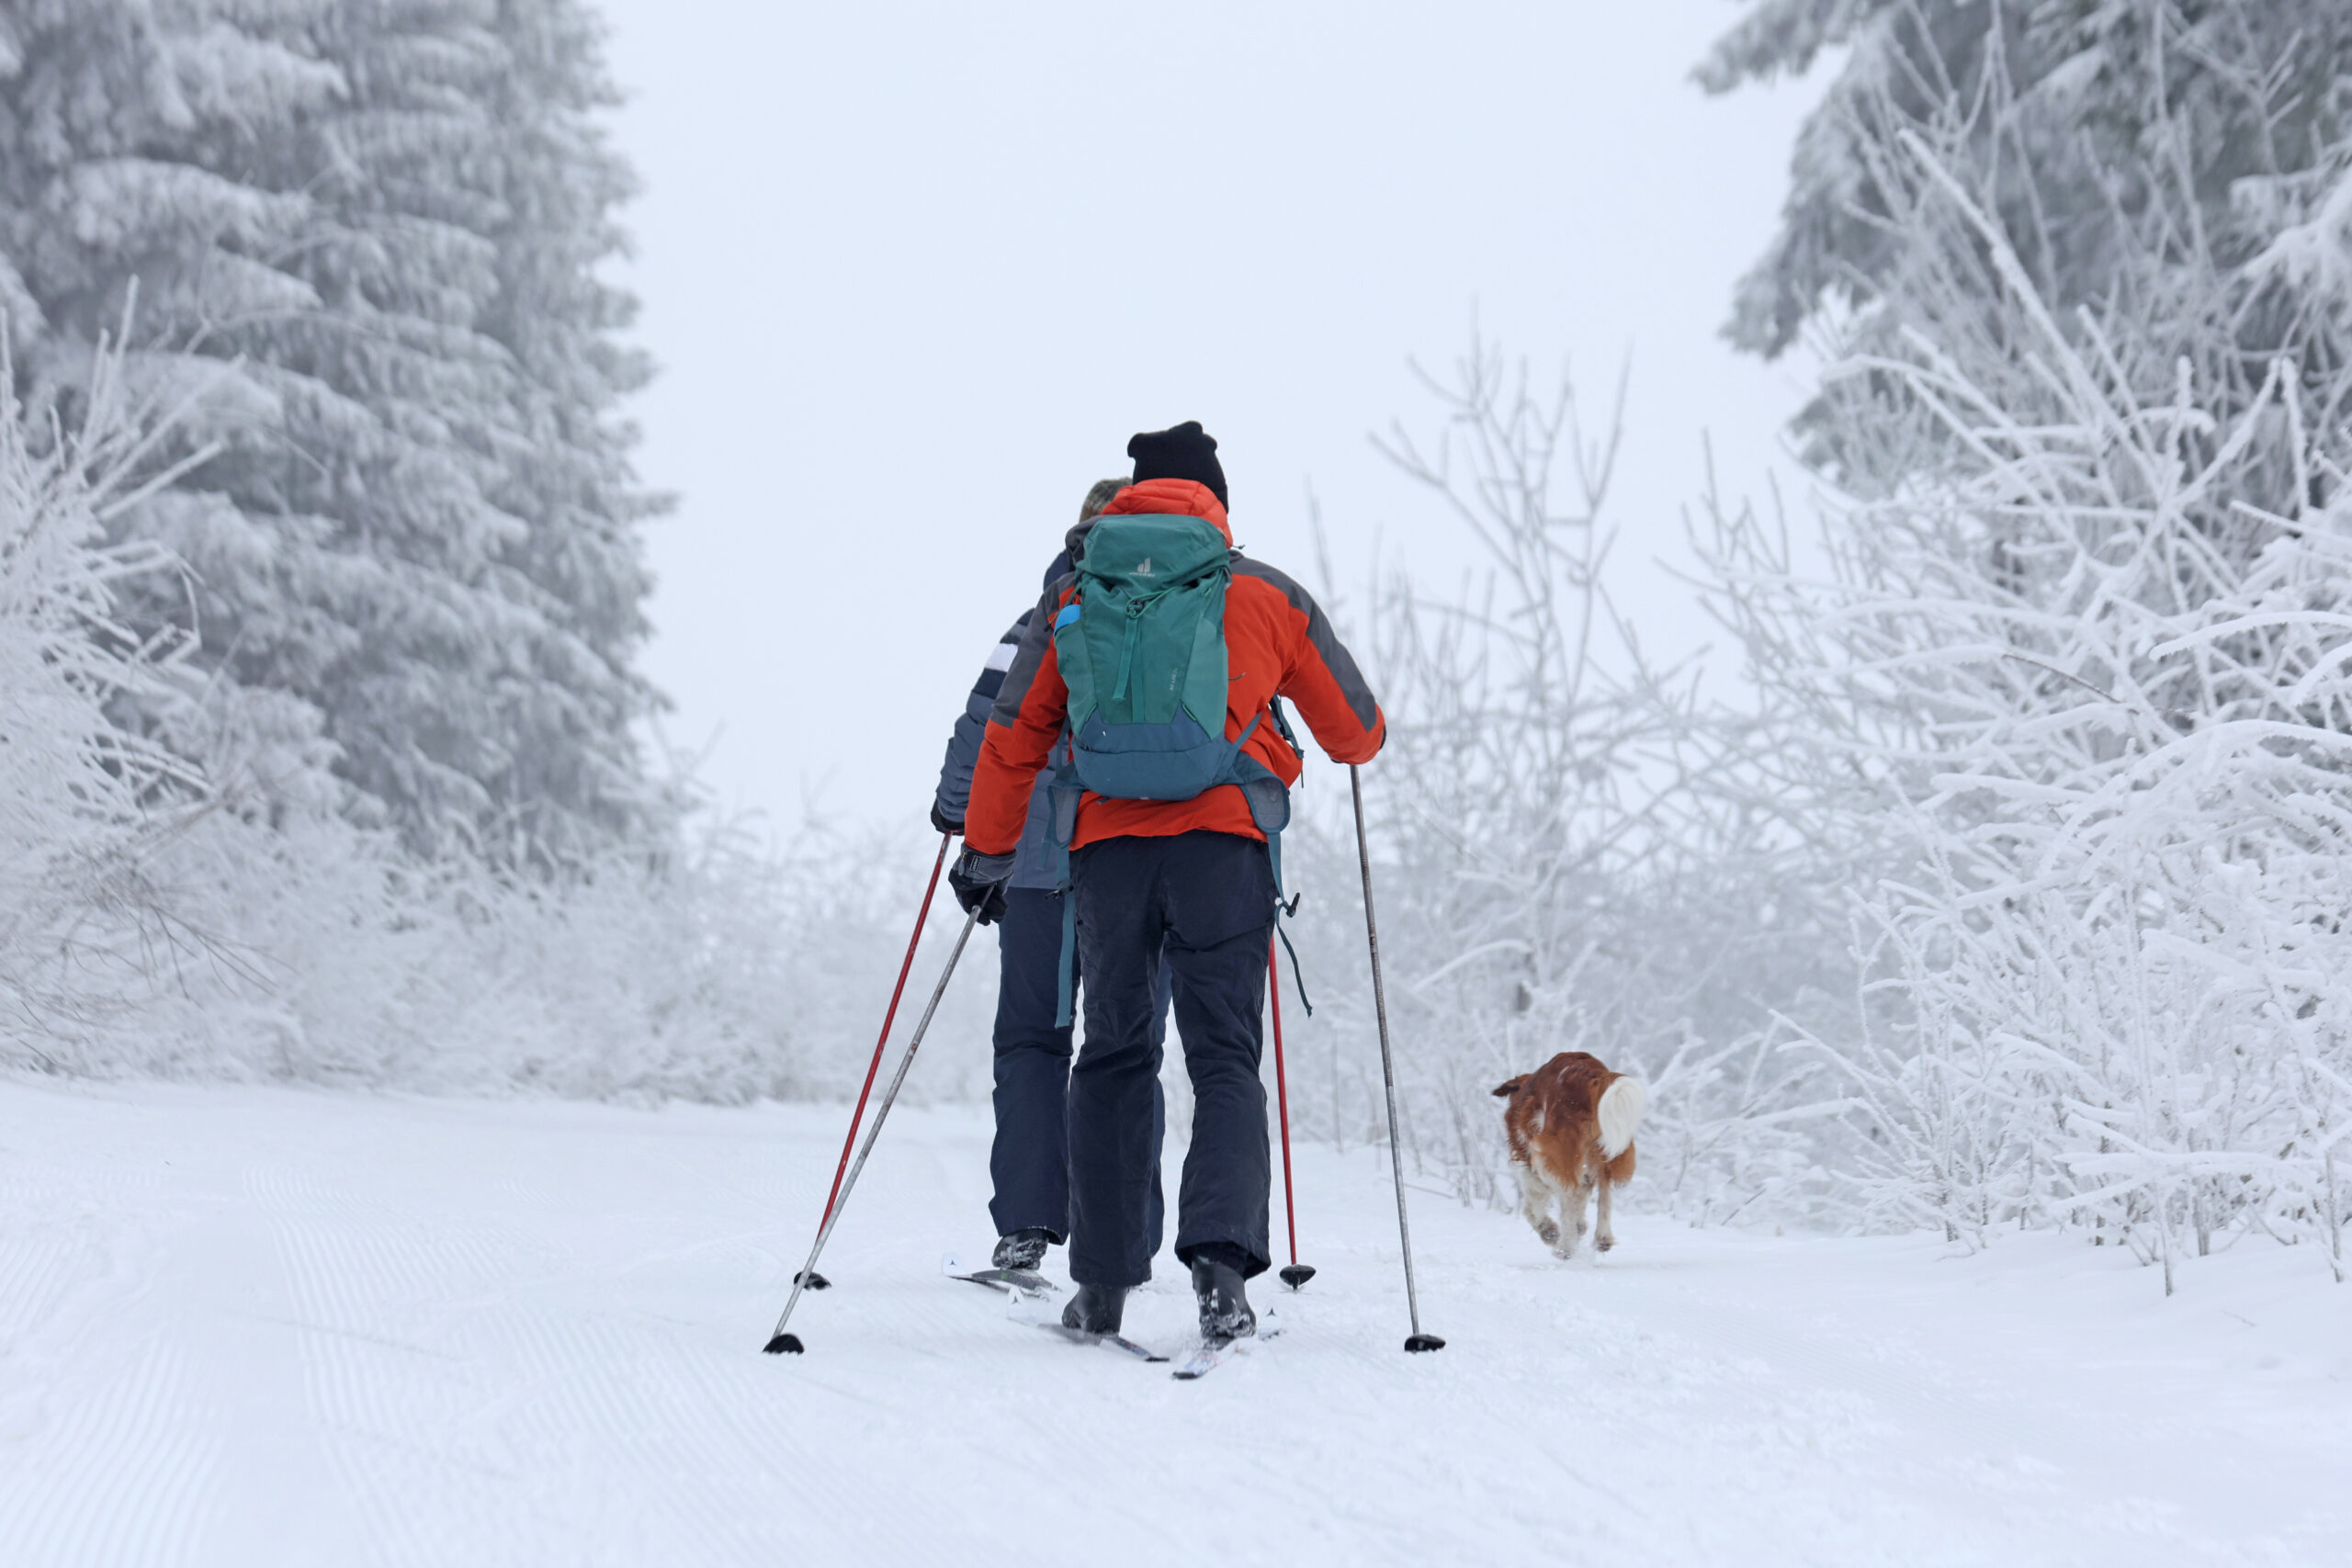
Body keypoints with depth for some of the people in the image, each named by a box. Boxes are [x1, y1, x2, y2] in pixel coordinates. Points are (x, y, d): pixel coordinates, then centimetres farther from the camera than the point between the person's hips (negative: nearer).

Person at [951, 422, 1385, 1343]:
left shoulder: (1074, 594, 14)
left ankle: (1102, 1282, 11)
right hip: (1223, 839, -1)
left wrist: (986, 853, 22)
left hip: (1105, 842, 1)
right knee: (1225, 1058, 0)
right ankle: (1222, 1258, -21)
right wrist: (1353, 740, 43)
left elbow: (1014, 737, 12)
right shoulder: (1268, 594, 12)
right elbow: (1357, 732, 20)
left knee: (1114, 1056, 13)